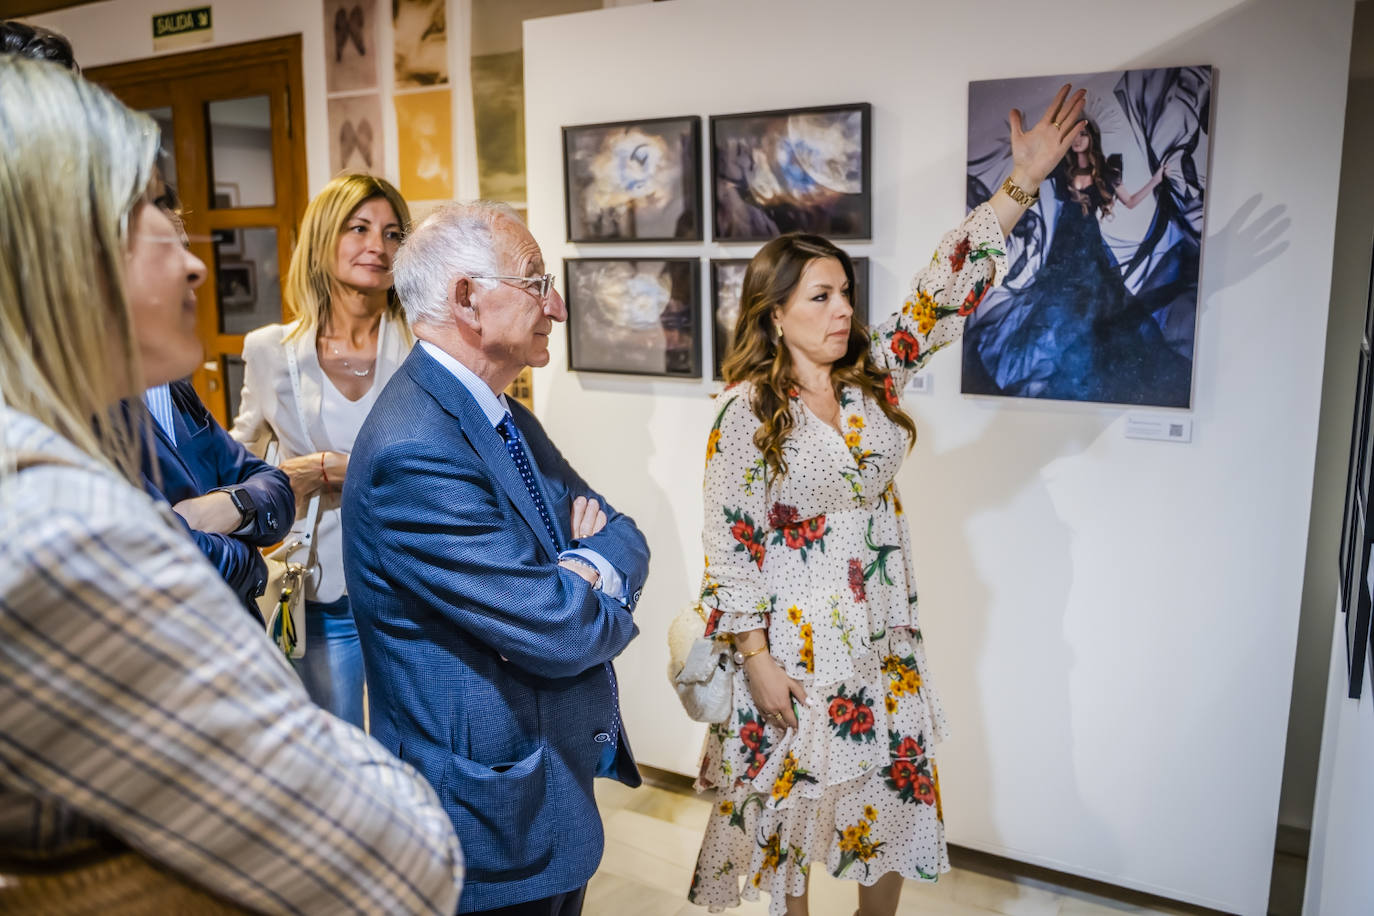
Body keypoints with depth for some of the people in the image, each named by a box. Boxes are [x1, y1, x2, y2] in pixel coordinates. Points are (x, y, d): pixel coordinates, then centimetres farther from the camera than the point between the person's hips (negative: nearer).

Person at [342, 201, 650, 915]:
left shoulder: (507, 420, 4)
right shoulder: (413, 454, -27)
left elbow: (626, 540, 5)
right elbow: (560, 631, -27)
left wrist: (589, 562, -16)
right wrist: (601, 592, -6)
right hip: (494, 824, -8)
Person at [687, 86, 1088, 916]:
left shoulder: (874, 374, 0)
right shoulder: (746, 412, -14)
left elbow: (946, 289, -3)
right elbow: (729, 545, -13)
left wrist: (1022, 183, -9)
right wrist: (756, 659, -13)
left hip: (885, 634, 5)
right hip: (794, 640, -5)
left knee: (897, 793, 16)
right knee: (792, 794, 14)